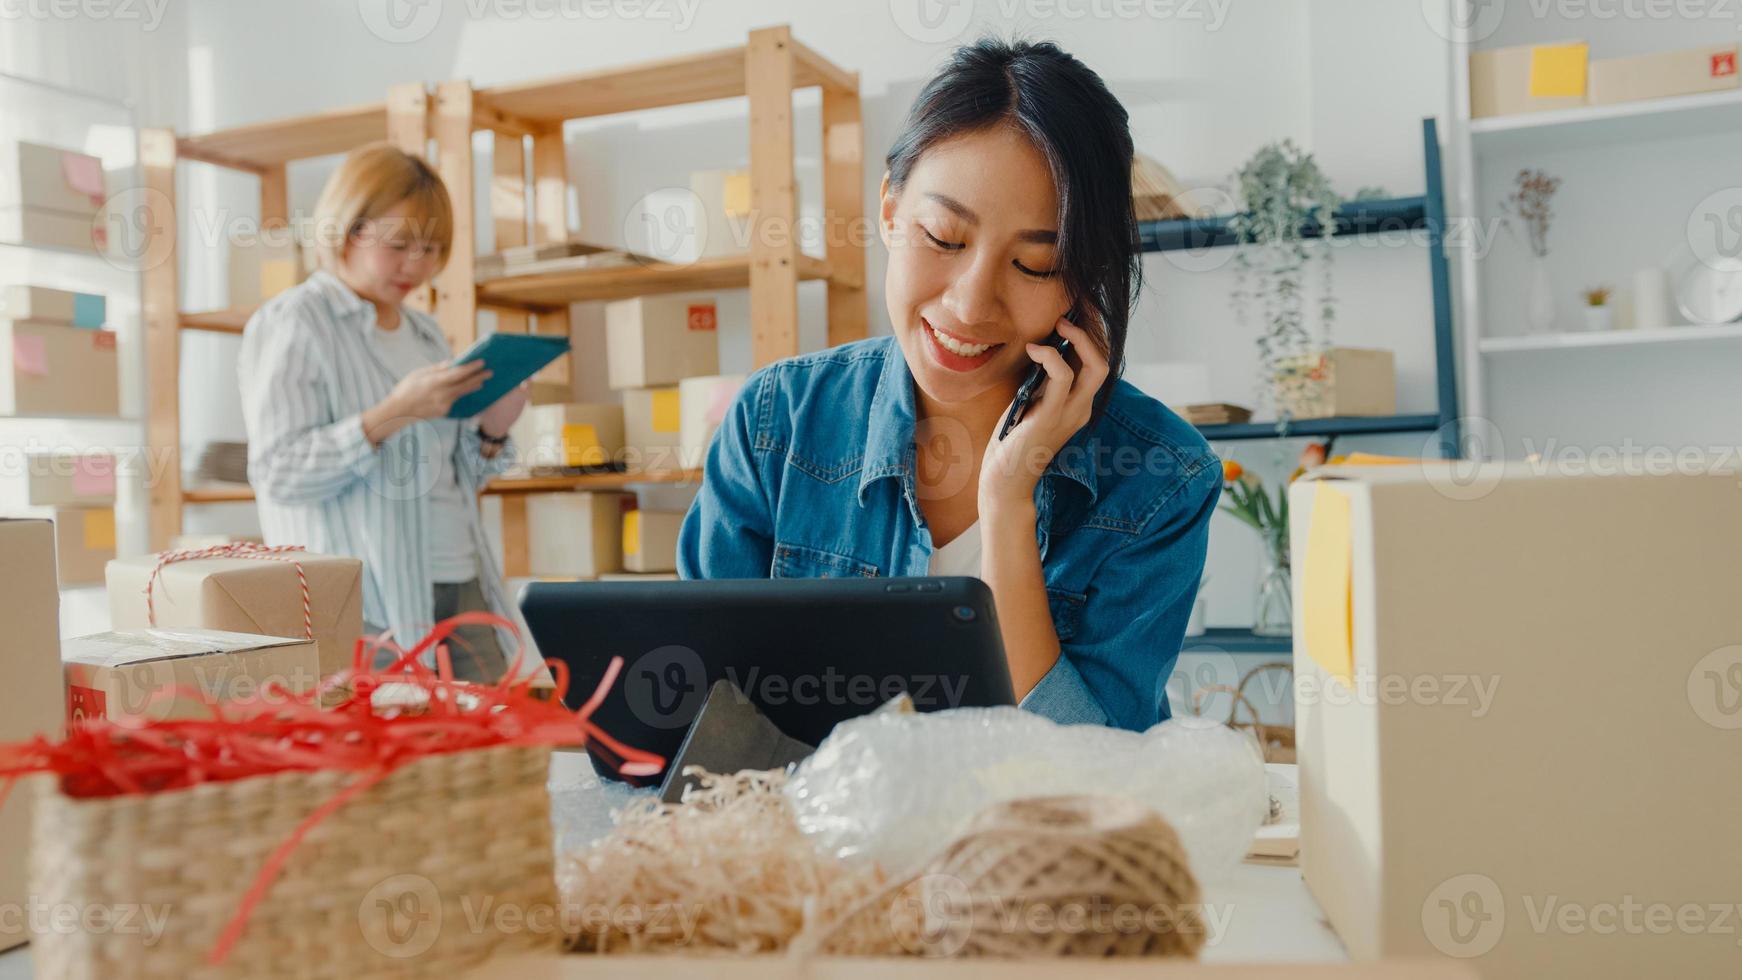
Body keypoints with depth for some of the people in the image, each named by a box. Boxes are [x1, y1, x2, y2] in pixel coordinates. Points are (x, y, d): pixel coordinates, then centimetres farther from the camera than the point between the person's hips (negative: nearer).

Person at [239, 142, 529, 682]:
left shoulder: (424, 331, 17)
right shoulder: (290, 323, -4)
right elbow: (280, 473, -13)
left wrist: (491, 431, 0)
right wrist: (392, 414, -22)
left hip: (462, 586, 6)